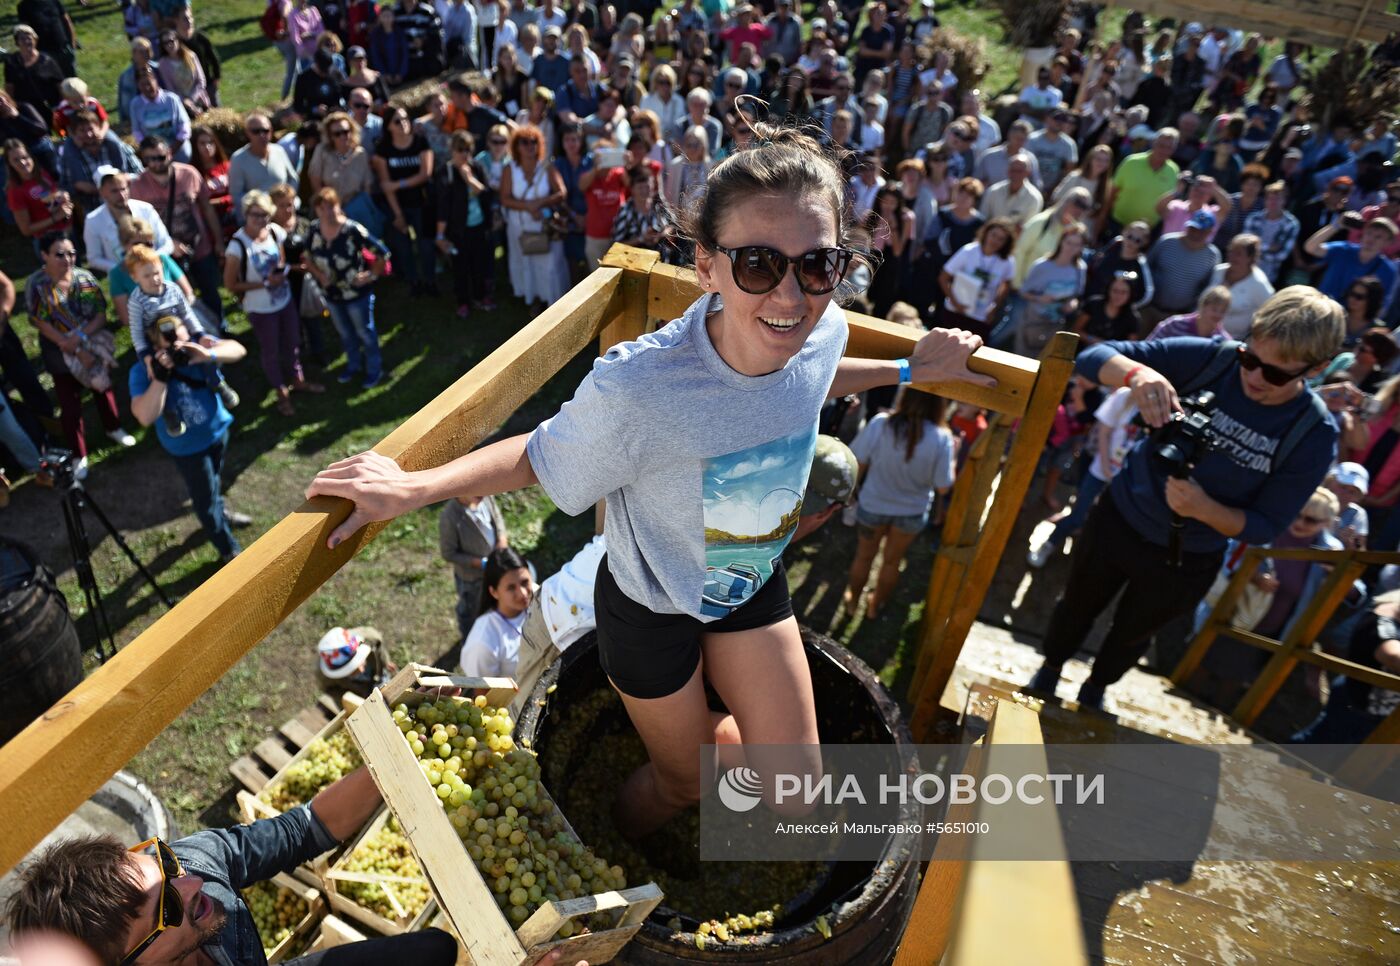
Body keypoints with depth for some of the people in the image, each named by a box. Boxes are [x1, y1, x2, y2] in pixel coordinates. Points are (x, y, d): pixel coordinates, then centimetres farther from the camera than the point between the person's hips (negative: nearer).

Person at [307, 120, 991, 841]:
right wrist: (415, 486, -29)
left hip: (753, 583, 5)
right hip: (653, 606, -4)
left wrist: (908, 370, 5)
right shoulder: (638, 388, -40)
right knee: (682, 782, 22)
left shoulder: (823, 333, -22)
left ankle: (697, 728, 51)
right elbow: (541, 457, -21)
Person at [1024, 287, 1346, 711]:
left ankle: (1096, 686, 57)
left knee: (1132, 633, 27)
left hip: (1185, 559, 0)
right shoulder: (1212, 357, -23)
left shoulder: (1314, 435, -21)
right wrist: (1137, 373, -48)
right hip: (1119, 519, 0)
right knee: (1076, 607, 23)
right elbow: (1093, 357, -25)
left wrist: (1203, 508, -36)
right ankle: (1049, 670, 53)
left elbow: (1266, 526, -16)